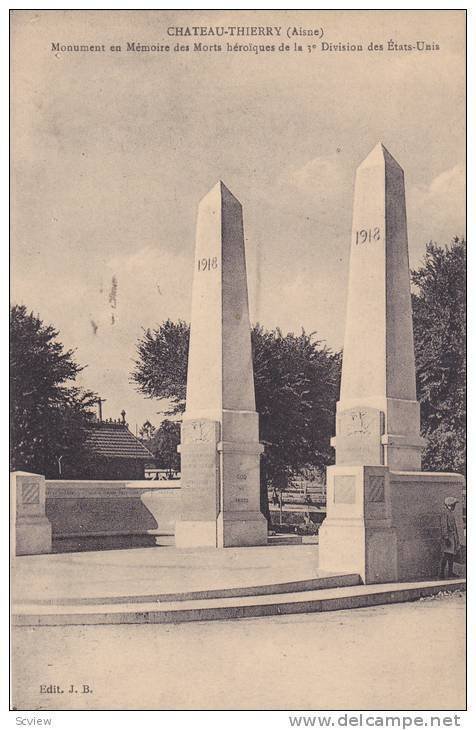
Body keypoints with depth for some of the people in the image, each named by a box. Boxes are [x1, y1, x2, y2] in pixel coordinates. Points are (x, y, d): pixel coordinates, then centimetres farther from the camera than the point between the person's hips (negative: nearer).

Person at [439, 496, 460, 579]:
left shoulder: (451, 512, 16)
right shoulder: (444, 512, -14)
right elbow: (444, 526, -19)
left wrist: (457, 538, 23)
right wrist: (446, 538, -24)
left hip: (453, 537, 10)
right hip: (447, 536, -10)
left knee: (452, 555, 11)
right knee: (445, 555, -9)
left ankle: (450, 573, 16)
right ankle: (441, 573, -6)